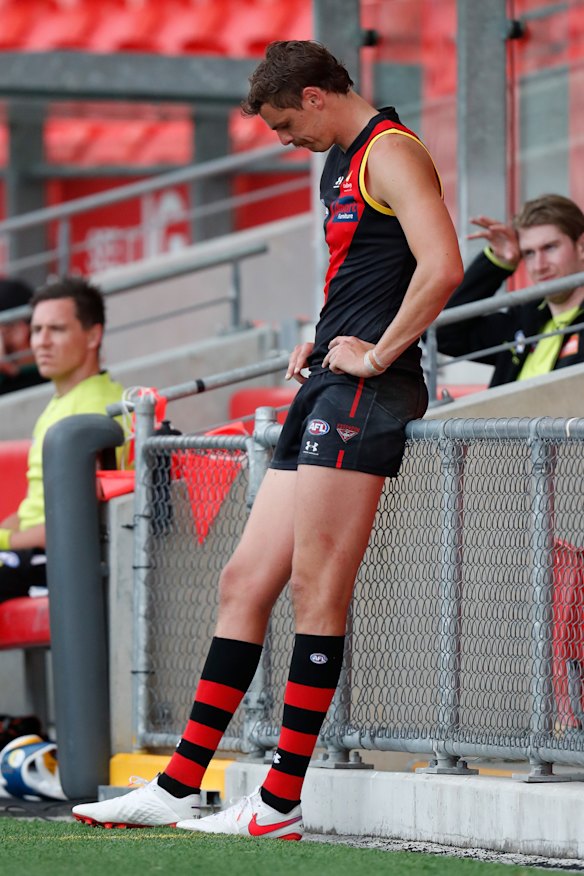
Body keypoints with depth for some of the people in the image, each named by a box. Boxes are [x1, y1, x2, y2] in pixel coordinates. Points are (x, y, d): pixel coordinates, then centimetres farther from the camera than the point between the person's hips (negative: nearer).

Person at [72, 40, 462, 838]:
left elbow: (442, 268, -22)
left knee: (316, 590, -10)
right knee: (244, 582, 8)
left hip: (361, 395, -10)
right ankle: (178, 788, 10)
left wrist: (377, 355, -16)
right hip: (326, 391, 10)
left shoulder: (390, 152, -8)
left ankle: (280, 805, -8)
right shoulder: (341, 165, 22)